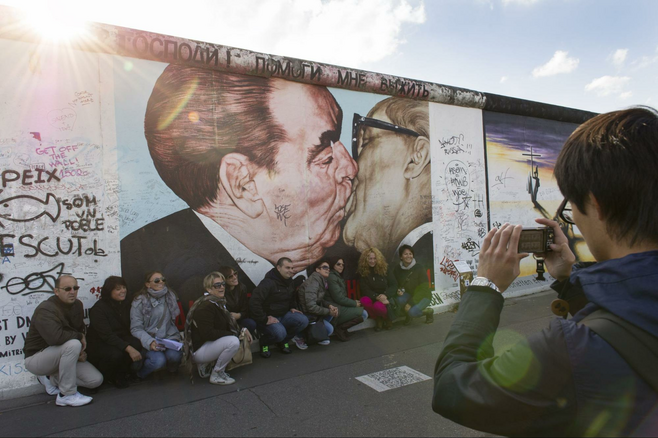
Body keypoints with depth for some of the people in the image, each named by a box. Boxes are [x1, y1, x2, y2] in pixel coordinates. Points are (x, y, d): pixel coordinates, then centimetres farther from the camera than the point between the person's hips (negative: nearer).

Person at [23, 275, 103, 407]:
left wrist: (82, 352, -7)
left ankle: (53, 379, 16)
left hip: (59, 355, 7)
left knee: (96, 380, -5)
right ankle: (67, 395, -22)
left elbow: (81, 330, 10)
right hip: (36, 358, -7)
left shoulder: (77, 305, 2)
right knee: (73, 344, -37)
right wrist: (79, 336, -23)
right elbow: (55, 337, -40)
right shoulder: (45, 310, -24)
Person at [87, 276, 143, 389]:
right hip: (99, 345, -6)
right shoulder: (98, 309, -17)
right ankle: (107, 377, -2)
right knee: (116, 354, -36)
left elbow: (130, 329, 5)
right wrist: (128, 348, -38)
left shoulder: (125, 306, 6)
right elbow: (107, 335, -27)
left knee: (137, 344, -25)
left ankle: (121, 374, -1)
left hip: (119, 340, 6)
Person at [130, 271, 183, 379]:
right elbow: (136, 328, -8)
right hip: (149, 340, -2)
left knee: (174, 355, -28)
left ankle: (172, 368, 9)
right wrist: (149, 342, -24)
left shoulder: (170, 295, 7)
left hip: (169, 336, 3)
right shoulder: (139, 302, -5)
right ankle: (140, 373, 4)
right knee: (159, 360, -30)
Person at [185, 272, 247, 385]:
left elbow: (228, 324, 15)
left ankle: (207, 365, 12)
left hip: (210, 345, 10)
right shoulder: (205, 306, -21)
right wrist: (232, 334, -20)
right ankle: (216, 375, -5)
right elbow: (207, 334, -27)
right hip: (199, 350, -10)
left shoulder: (219, 302, 8)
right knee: (233, 342, -27)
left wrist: (242, 330, -2)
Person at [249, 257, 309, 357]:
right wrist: (265, 319, -26)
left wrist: (292, 307, 9)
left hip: (284, 314, 7)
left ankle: (283, 341, 6)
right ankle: (264, 342, 2)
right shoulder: (268, 282, -20)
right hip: (269, 317, -7)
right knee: (280, 332, -35)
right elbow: (254, 303, -28)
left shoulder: (289, 281, 7)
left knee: (303, 320, -17)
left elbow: (292, 297, 28)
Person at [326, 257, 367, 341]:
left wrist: (353, 302, 2)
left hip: (340, 307, 10)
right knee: (363, 313, -11)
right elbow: (339, 298, -16)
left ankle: (341, 328, 1)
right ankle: (340, 328, -7)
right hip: (335, 310, -10)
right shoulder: (332, 277, -12)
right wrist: (355, 303, -6)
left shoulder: (338, 277, 19)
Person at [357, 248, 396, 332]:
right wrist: (377, 297, -25)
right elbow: (365, 290, -8)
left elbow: (394, 286, -3)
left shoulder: (385, 269, -1)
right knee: (364, 300, -33)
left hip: (386, 297, -1)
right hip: (372, 297, 2)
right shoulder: (362, 272, -1)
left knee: (378, 306, -35)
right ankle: (378, 320, -5)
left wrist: (385, 295, -23)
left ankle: (387, 318, 2)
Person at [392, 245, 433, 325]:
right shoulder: (397, 269, -7)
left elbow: (423, 289, -18)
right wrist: (399, 290, -20)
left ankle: (428, 312, 2)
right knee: (398, 300, -31)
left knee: (412, 312, -32)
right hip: (408, 294, 4)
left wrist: (411, 303, -25)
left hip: (423, 296, -4)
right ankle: (407, 315, 2)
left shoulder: (419, 269, -18)